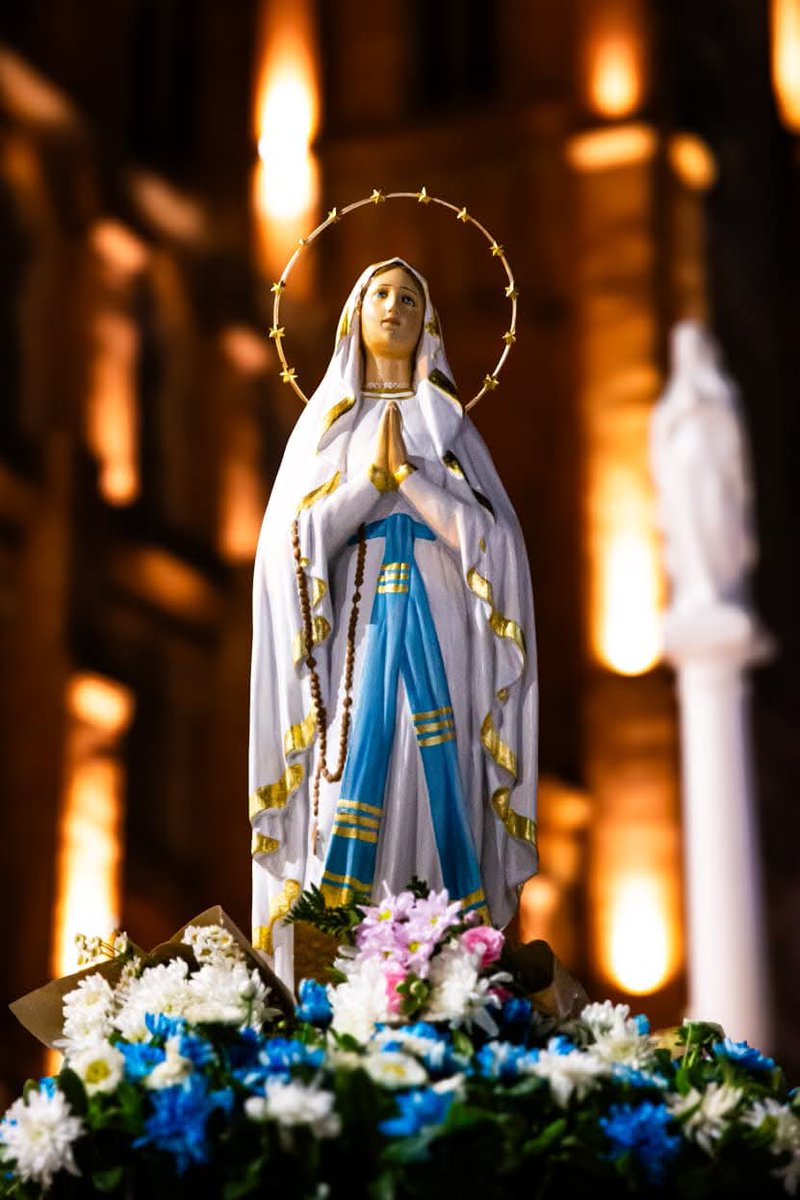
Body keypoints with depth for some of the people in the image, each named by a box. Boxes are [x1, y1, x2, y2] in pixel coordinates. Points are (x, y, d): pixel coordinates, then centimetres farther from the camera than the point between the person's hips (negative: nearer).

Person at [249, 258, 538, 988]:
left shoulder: (448, 424, 13)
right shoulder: (328, 421, 13)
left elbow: (493, 538, 0)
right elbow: (296, 535, 1)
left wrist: (407, 473, -7)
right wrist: (372, 474, -7)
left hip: (436, 630, 0)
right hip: (353, 633, 0)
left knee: (438, 783, -7)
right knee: (351, 784, -10)